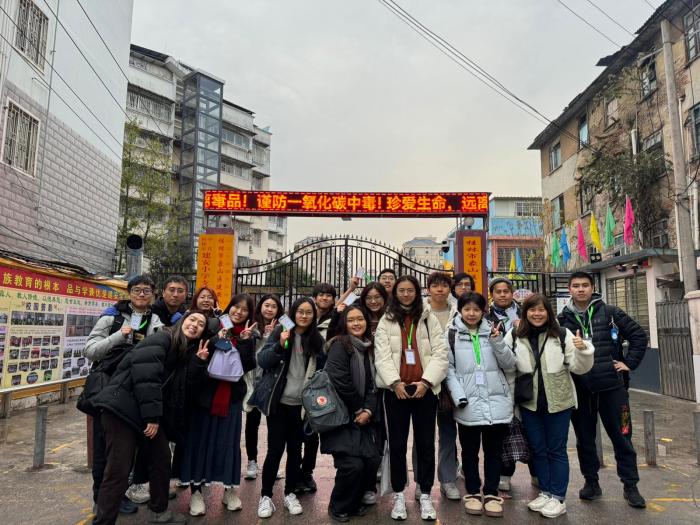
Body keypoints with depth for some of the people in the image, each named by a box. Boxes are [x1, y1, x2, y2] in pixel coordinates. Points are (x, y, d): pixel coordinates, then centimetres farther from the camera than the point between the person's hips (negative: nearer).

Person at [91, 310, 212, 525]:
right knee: (118, 471, -8)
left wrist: (198, 362, -3)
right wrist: (152, 416, -20)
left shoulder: (188, 352, 14)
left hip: (149, 413, 9)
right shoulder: (161, 339, -11)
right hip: (122, 407, -9)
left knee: (162, 458, 16)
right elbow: (145, 374, -21)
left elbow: (185, 390, 9)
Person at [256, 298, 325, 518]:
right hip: (279, 402, -2)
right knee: (275, 450, 2)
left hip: (303, 404, 2)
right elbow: (262, 361, -10)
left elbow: (323, 369, 8)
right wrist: (280, 345, -24)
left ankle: (290, 494, 28)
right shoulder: (280, 333, -4)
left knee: (295, 450, 13)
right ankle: (266, 496, 19)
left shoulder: (317, 339, 3)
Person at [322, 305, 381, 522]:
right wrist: (358, 409, -8)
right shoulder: (340, 345, -12)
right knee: (352, 464, -14)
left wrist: (368, 410, -8)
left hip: (363, 416, 7)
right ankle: (338, 507, 13)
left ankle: (355, 501, 24)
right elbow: (340, 383, -19)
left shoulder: (369, 348, 10)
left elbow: (372, 384, 7)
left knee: (372, 460, -2)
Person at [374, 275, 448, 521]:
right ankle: (399, 495, 20)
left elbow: (440, 354, 0)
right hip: (396, 390, 0)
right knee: (397, 443, 8)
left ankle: (425, 495, 20)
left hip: (425, 389, 0)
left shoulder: (429, 319, 8)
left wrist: (426, 381, -13)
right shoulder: (386, 321, 7)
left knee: (426, 443, 7)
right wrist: (395, 382, -16)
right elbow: (382, 356, -2)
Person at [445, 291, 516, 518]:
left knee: (494, 450, 11)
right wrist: (458, 396, -13)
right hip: (468, 404, -2)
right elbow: (448, 368, -3)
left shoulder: (492, 332, 9)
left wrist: (498, 342, -11)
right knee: (470, 451, 10)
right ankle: (473, 493, 25)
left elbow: (510, 365, 5)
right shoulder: (452, 335, 0)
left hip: (496, 401, 2)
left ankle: (491, 494, 25)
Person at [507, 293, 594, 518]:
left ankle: (558, 497, 21)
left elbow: (578, 367, -2)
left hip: (558, 401, -2)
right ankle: (545, 492, 30)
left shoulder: (562, 335, -5)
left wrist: (582, 350, -21)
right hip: (529, 403, 2)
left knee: (556, 449, 8)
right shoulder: (514, 337, -2)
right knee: (537, 449, 14)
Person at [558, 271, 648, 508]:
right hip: (579, 388, 2)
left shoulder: (609, 313, 0)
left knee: (621, 436, 6)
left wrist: (629, 363, 1)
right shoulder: (563, 319, 3)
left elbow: (639, 335, 5)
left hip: (611, 385, -1)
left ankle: (630, 486, 21)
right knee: (584, 438, 12)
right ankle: (591, 482, 27)